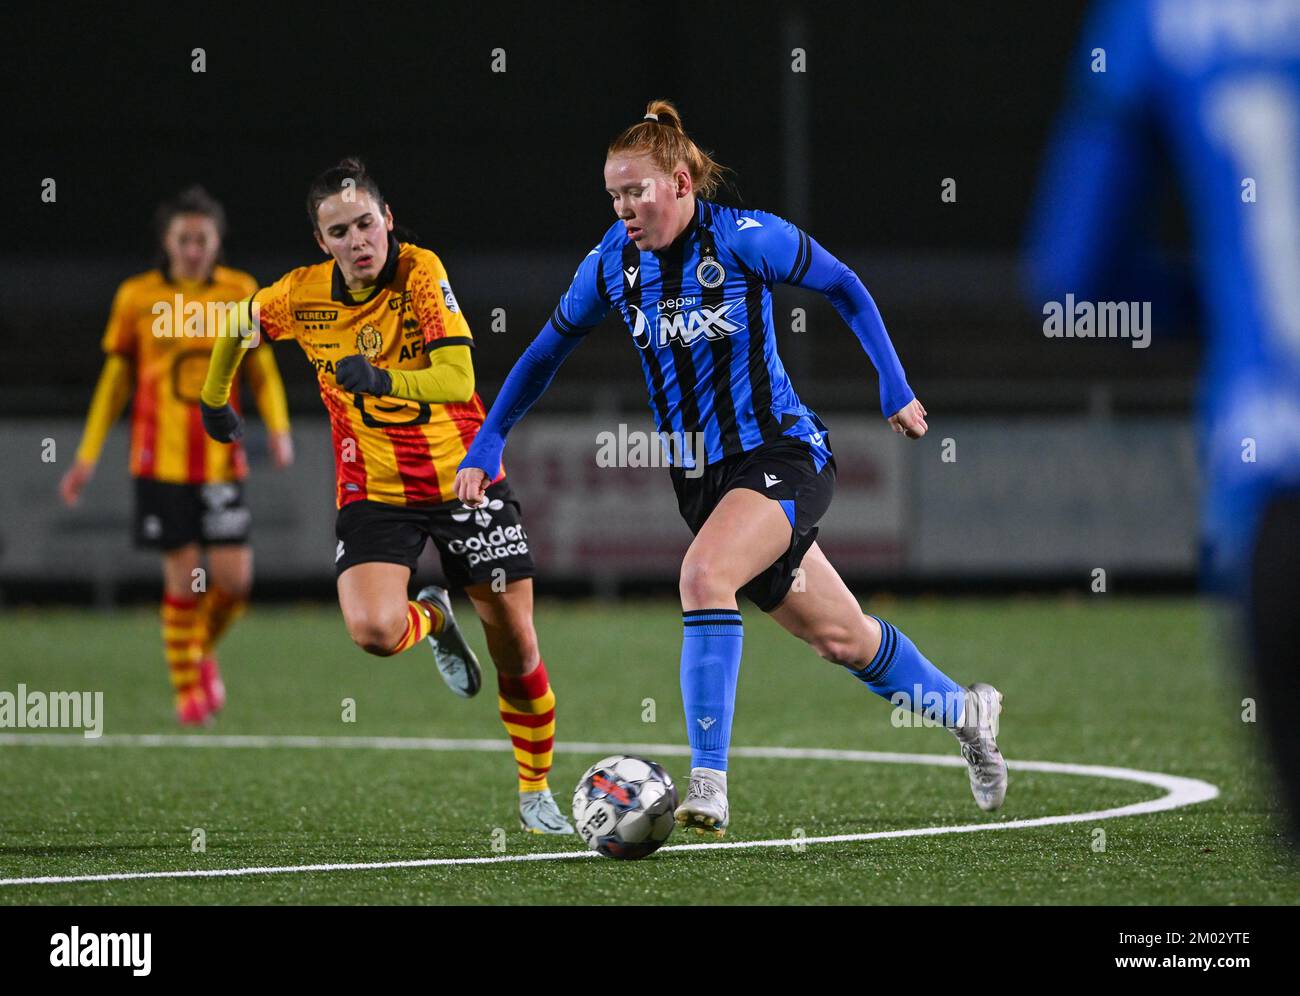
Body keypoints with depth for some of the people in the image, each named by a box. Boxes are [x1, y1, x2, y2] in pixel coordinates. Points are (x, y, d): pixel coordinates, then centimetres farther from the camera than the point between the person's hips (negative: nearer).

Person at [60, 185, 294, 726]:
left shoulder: (240, 293, 2)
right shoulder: (137, 297, 0)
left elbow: (262, 370, 10)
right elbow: (115, 377, 9)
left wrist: (278, 428, -7)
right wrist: (88, 455, 7)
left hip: (221, 458, 1)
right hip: (161, 459, -1)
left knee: (234, 578, -5)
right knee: (183, 576, -5)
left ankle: (203, 648, 26)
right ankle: (188, 689, 12)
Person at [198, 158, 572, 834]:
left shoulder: (421, 273, -16)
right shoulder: (301, 295, -7)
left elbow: (458, 379, -27)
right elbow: (238, 323, 16)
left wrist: (384, 381, -43)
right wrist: (214, 398, 27)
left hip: (465, 476, -1)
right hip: (374, 491, 1)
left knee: (515, 646, 1)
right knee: (372, 629, -25)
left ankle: (535, 792, 24)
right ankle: (433, 620, 13)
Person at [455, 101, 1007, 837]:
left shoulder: (745, 238, -15)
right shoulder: (613, 262, -1)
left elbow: (844, 288, -2)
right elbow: (552, 346, 13)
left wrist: (895, 387, -4)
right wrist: (488, 441, 9)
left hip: (780, 454, -5)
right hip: (699, 476, 5)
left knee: (705, 575, -32)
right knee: (840, 636, 13)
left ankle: (709, 788, -31)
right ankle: (964, 712, 39)